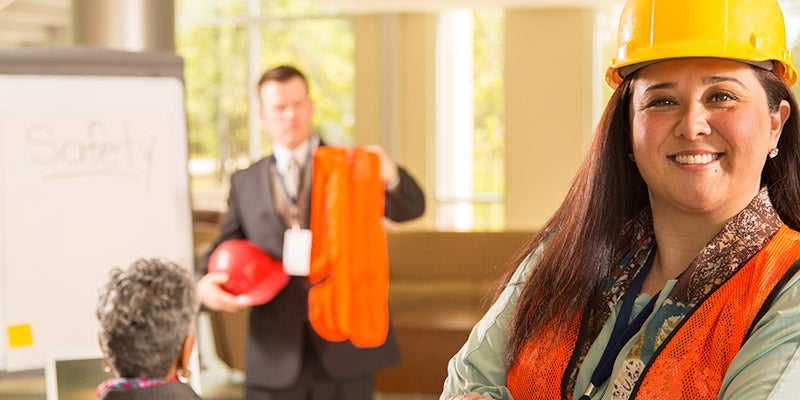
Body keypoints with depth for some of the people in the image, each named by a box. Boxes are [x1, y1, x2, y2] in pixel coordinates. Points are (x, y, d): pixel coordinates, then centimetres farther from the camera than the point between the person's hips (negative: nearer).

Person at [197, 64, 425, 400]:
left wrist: (390, 176, -32)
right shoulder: (245, 183, 13)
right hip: (276, 360, 2)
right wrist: (204, 284, -11)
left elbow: (411, 207, -9)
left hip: (344, 356, -1)